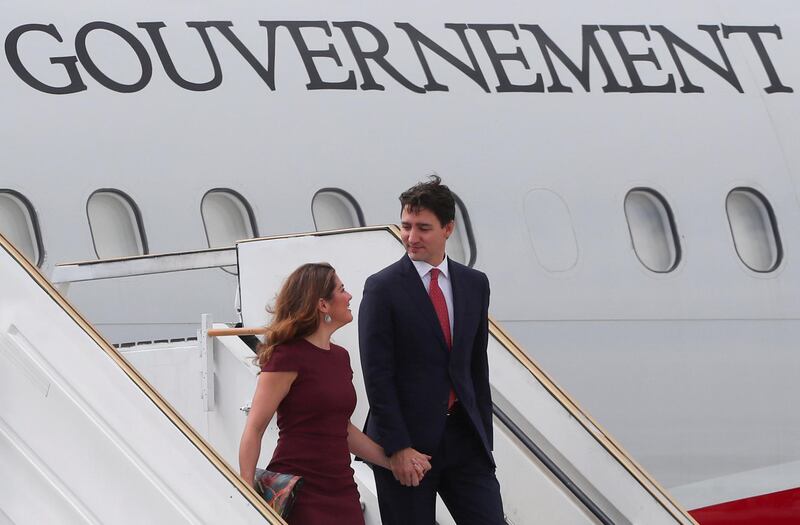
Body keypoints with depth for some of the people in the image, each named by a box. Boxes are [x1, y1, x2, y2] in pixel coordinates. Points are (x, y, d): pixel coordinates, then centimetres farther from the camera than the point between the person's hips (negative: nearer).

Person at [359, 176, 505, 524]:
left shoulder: (474, 285, 10)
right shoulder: (382, 287, -5)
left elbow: (477, 366, 14)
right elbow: (377, 374, -9)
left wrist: (483, 438, 11)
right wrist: (397, 448, -15)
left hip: (463, 437, 4)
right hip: (407, 439, -4)